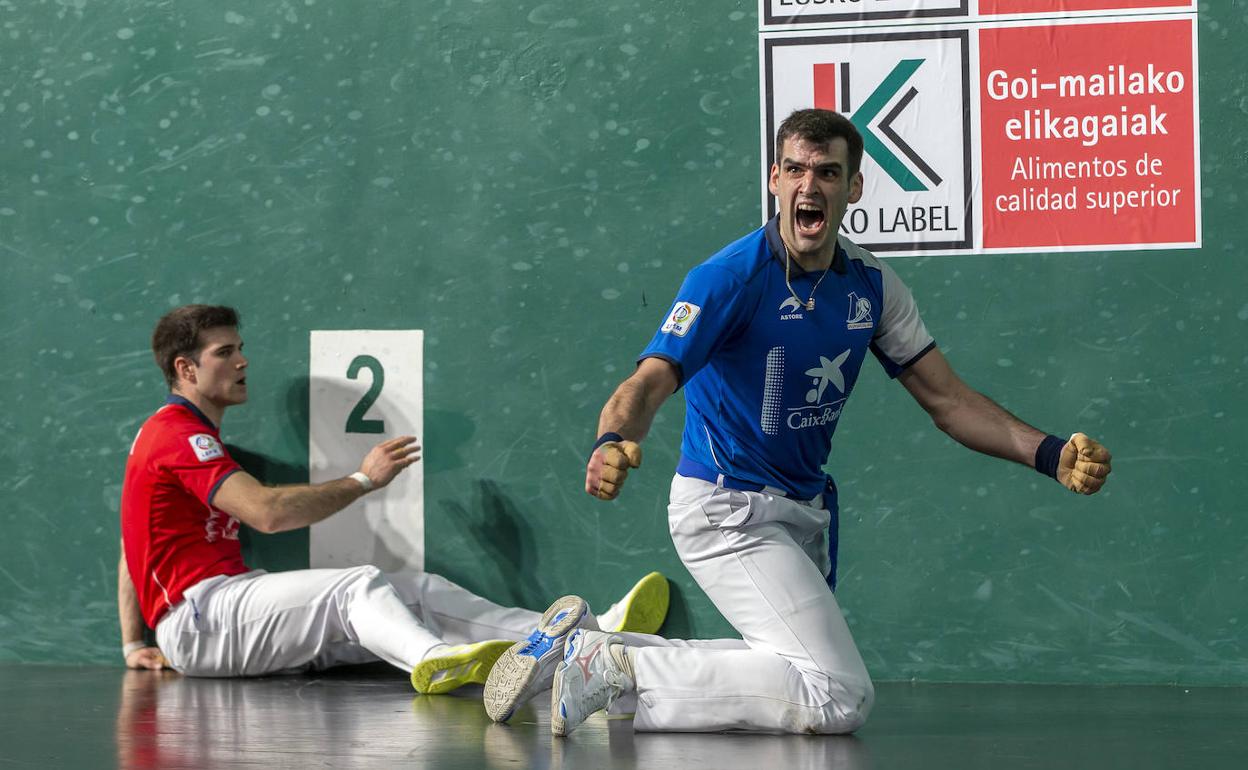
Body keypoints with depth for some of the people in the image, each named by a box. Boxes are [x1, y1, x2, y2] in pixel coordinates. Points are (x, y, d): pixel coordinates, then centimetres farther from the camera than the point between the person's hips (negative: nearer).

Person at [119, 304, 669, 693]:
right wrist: (364, 480, -12)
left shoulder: (163, 433, 27)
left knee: (417, 589, -5)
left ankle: (592, 634, -21)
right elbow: (266, 512, -21)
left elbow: (131, 553, 29)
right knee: (356, 586, -33)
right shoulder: (179, 435, -9)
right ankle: (434, 661, -68)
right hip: (197, 615, -10)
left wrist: (135, 646, 23)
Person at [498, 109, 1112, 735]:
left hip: (804, 511, 8)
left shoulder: (871, 285, 2)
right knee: (840, 697, -19)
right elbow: (649, 384, -28)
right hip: (728, 511, -8)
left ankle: (617, 652, 21)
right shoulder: (728, 278, -18)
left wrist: (1049, 454, -9)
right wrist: (613, 443, -51)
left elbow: (947, 400, 5)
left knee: (807, 674, 21)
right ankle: (617, 667, -13)